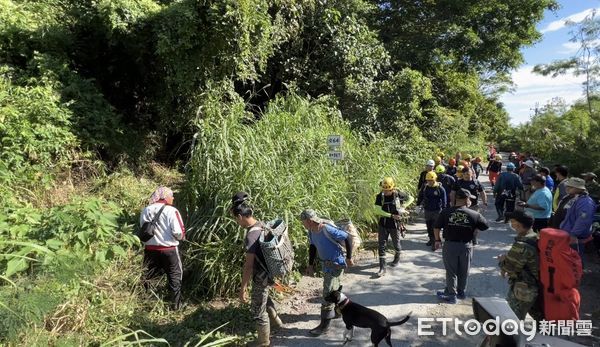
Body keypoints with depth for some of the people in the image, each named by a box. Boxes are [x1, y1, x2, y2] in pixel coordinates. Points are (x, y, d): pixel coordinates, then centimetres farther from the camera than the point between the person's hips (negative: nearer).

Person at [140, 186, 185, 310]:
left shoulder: (146, 210, 0)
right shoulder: (171, 211, -15)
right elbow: (179, 233, -18)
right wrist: (181, 237, 3)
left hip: (150, 249, 4)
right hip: (169, 249, -4)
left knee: (146, 275, 19)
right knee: (175, 276, 10)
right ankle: (176, 304, 15)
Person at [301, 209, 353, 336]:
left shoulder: (328, 230, -30)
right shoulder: (311, 231, -5)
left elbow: (347, 238, -23)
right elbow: (313, 247, 9)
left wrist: (349, 258, -15)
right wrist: (310, 265, 9)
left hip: (335, 264, -8)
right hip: (325, 264, 8)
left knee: (328, 293, -4)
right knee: (335, 289, 25)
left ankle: (324, 325, 5)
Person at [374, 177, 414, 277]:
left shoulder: (398, 194, -9)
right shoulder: (380, 196, -8)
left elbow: (411, 198, 8)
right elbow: (378, 210, -16)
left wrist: (403, 206, -5)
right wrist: (391, 215, -21)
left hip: (395, 224, 0)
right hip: (383, 225, 1)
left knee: (396, 244, 17)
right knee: (381, 246, -4)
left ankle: (397, 258, 48)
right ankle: (382, 268, 1)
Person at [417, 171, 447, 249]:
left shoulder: (440, 188, -10)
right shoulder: (425, 188, 2)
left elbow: (444, 201, -7)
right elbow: (420, 197, 14)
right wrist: (417, 205, 11)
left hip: (437, 211, -5)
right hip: (427, 210, 5)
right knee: (429, 226, 15)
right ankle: (431, 239, 30)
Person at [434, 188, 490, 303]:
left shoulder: (445, 212, -9)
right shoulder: (474, 214, -9)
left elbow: (436, 227, -6)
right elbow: (485, 226, 3)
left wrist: (437, 240, 9)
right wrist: (473, 231, 13)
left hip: (449, 245, -1)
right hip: (466, 246, 1)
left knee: (451, 271, 11)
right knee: (463, 271, 19)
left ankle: (451, 295, 18)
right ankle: (461, 292, 34)